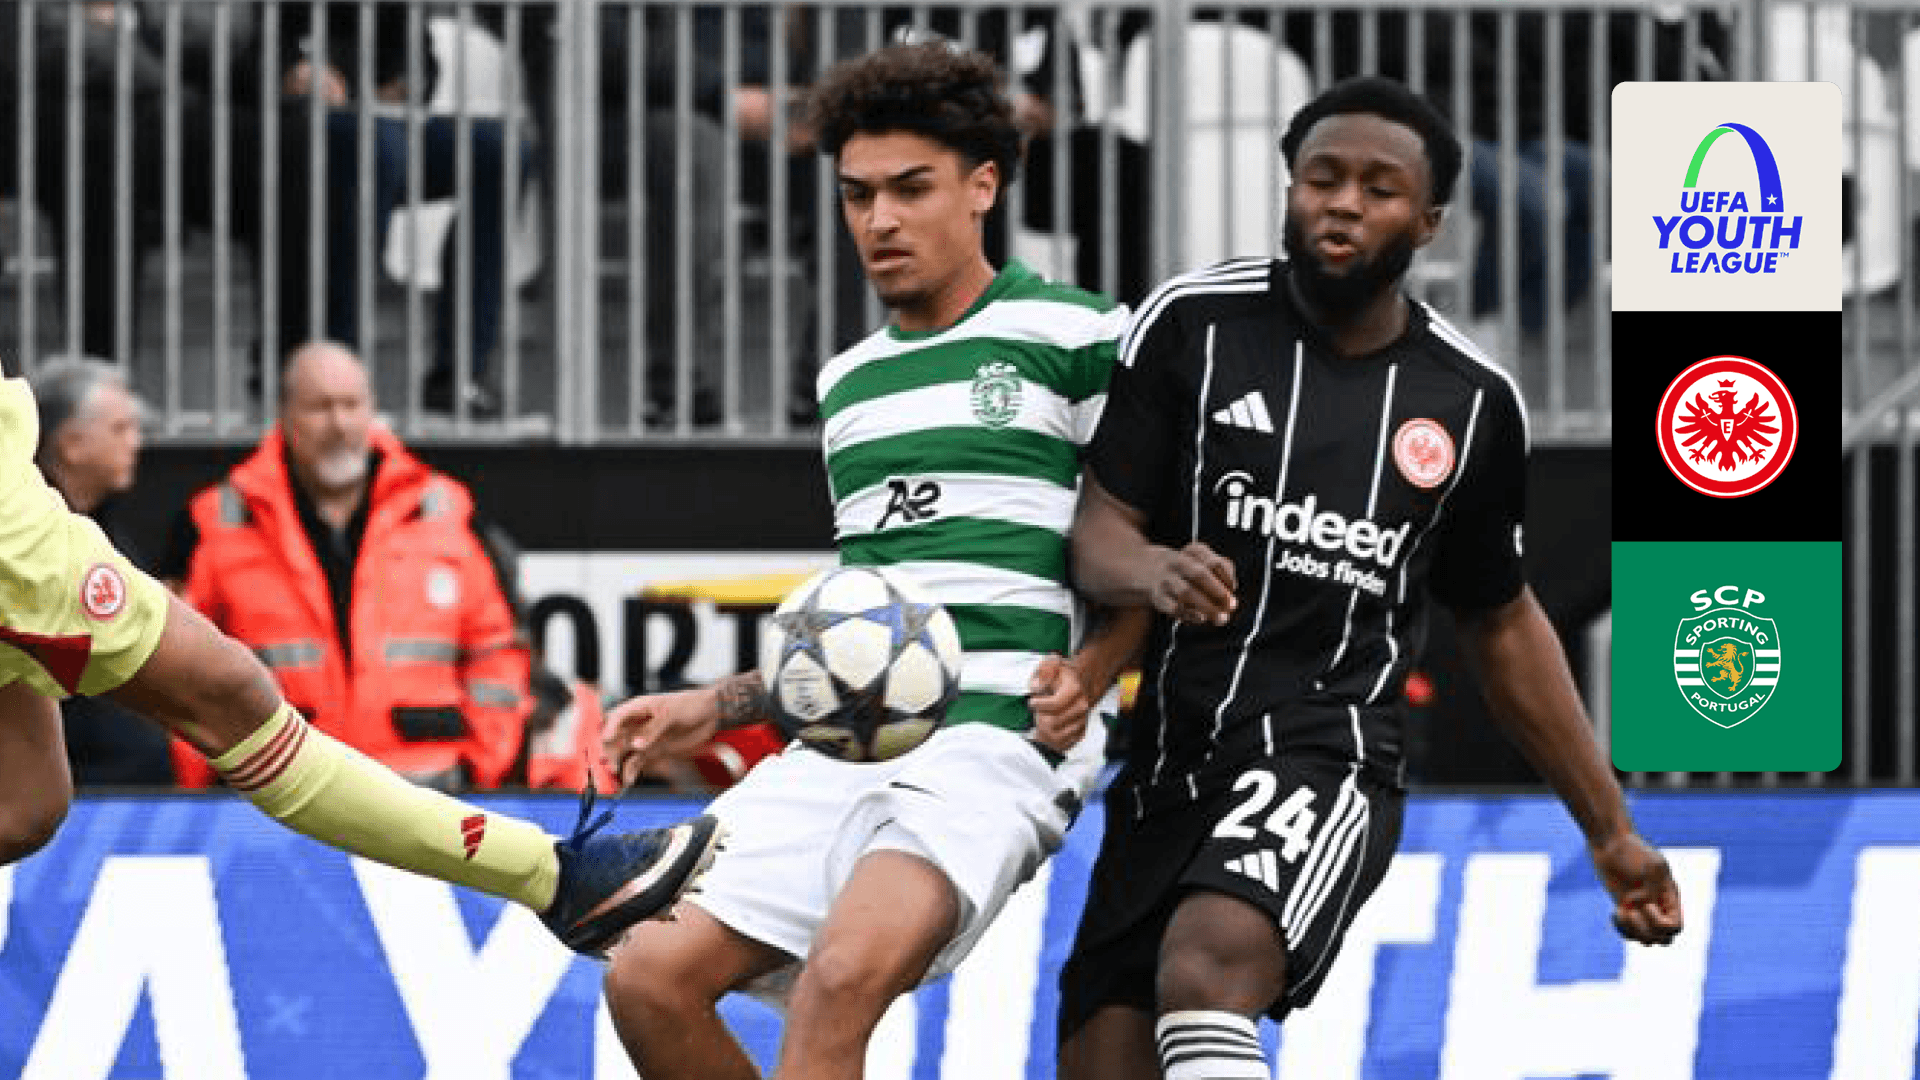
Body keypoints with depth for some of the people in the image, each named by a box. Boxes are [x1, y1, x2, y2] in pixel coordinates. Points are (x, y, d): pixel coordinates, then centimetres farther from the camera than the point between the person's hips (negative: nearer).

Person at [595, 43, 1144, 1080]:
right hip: (845, 743, 7)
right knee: (650, 977, -10)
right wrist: (715, 707, 19)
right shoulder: (848, 381, 23)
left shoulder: (1076, 337, 1)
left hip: (998, 732, -7)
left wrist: (1085, 674, -14)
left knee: (839, 980, -31)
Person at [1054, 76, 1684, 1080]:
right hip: (1160, 768, 2)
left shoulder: (1472, 401, 6)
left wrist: (1611, 833, 22)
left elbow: (1502, 624, 19)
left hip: (1326, 760, -2)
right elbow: (1098, 531, -1)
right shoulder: (1192, 322, 1)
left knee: (1207, 965, -32)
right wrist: (1150, 570, -27)